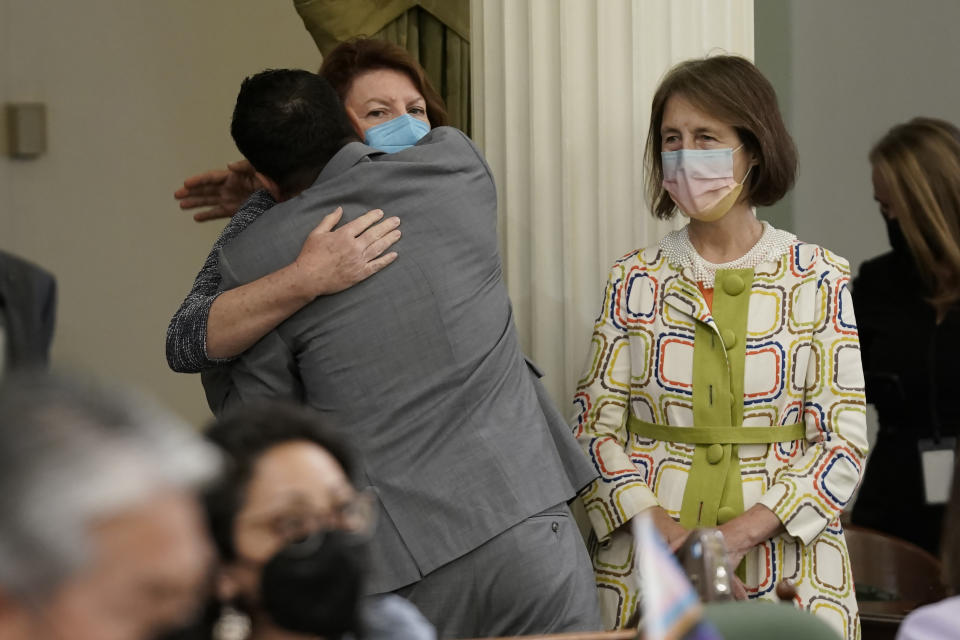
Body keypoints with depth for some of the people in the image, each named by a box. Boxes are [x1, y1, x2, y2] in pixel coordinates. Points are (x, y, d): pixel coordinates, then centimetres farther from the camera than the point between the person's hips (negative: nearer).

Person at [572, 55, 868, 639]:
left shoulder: (820, 279, -1)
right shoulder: (636, 279, 4)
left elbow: (846, 439, -5)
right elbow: (596, 426, 1)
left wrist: (741, 533, -17)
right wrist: (666, 532, -15)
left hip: (784, 562, -1)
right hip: (646, 565, 1)